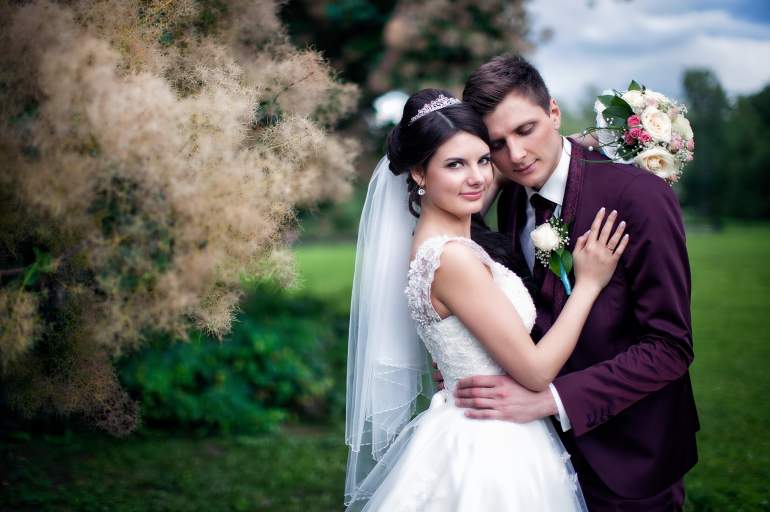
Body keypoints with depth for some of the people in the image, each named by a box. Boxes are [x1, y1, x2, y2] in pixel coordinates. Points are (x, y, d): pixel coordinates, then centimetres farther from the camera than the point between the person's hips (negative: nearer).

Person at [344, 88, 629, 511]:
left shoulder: (440, 240, 3)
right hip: (489, 453, -9)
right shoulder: (452, 257, -24)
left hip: (472, 440, 9)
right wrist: (588, 283, -9)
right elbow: (535, 371, -20)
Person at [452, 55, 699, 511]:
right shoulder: (512, 200, -1)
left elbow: (670, 348, -23)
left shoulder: (641, 196, -22)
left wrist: (549, 399, -27)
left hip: (625, 457, -5)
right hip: (549, 445, 6)